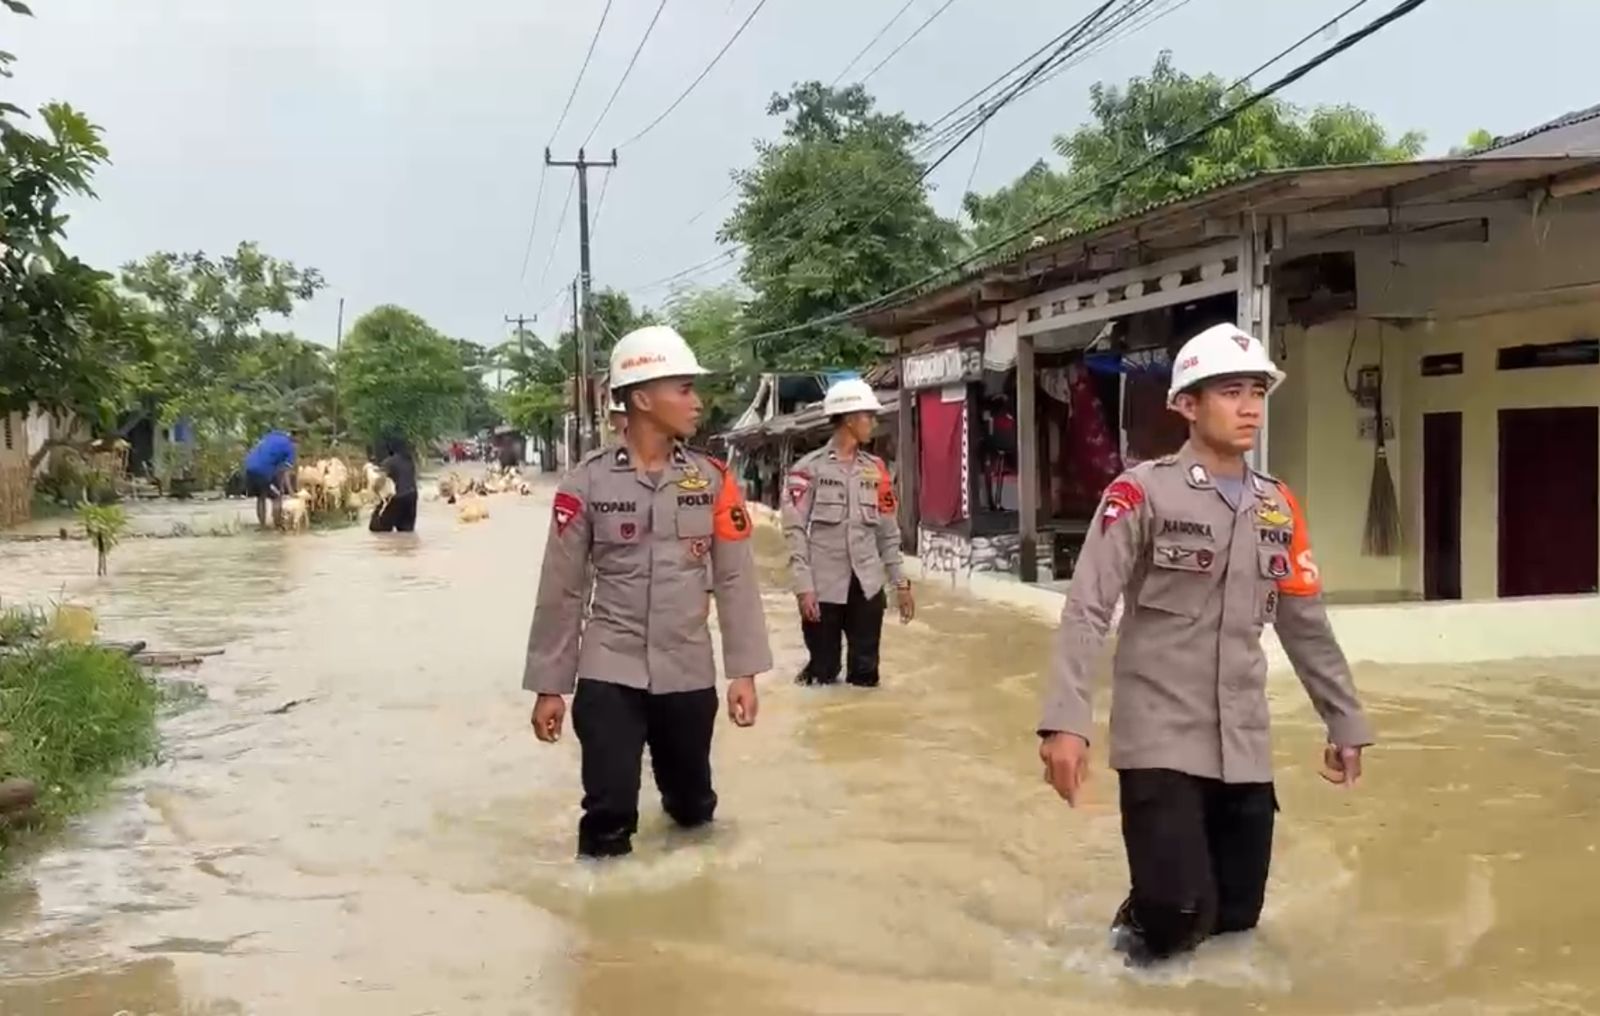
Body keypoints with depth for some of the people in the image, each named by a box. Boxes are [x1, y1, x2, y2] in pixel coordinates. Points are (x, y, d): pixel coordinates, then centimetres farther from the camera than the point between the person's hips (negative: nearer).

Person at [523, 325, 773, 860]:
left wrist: (744, 670, -2)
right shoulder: (587, 482, -7)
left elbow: (735, 578, 2)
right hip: (609, 671, -2)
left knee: (694, 805, 16)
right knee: (609, 813, -2)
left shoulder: (712, 479, 0)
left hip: (689, 673, 3)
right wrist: (548, 686, 0)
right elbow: (560, 590, -2)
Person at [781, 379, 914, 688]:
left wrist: (900, 582, 10)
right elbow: (795, 531, -9)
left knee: (866, 674, 10)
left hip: (868, 587, 4)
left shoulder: (875, 469, 10)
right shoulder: (809, 469, -5)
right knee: (822, 675, 4)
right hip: (824, 587, -4)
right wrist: (804, 587, -16)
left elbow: (888, 531, 13)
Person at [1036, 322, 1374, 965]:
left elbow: (1306, 625, 18)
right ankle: (1139, 937, 20)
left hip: (1245, 745, 6)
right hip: (1159, 736, -5)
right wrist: (1065, 722, -22)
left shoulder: (1278, 508, 9)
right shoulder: (1143, 492, -8)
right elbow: (1086, 612, -13)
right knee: (1179, 911, -13)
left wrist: (1345, 721, 20)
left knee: (1237, 916, 7)